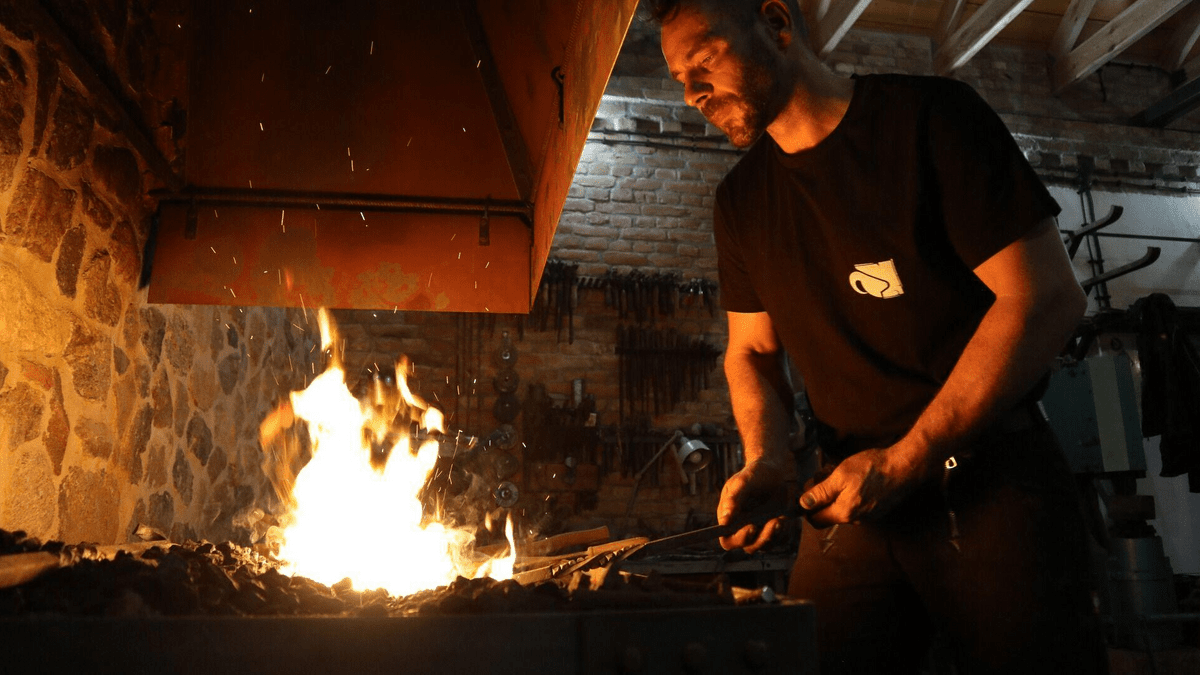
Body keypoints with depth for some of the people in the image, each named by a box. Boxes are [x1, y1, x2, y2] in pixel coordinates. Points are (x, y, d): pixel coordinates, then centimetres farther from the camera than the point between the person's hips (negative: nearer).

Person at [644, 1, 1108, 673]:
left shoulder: (929, 115, -9)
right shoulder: (742, 200, 7)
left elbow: (1048, 297, -14)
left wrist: (905, 460, -15)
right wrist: (766, 461, -7)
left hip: (992, 480, -3)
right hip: (853, 494, 4)